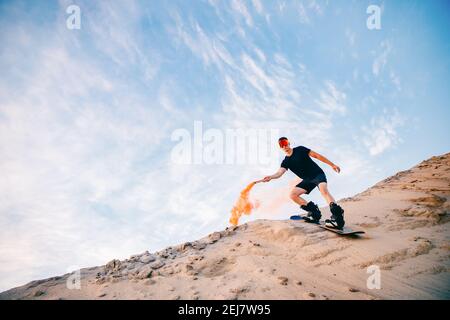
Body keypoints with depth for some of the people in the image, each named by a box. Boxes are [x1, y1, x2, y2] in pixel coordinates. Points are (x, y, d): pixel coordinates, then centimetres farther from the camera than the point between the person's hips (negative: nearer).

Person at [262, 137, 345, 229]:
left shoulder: (300, 149, -4)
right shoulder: (286, 162, 4)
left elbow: (316, 155, 0)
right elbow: (280, 172, -13)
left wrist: (332, 165, -1)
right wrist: (271, 177, -37)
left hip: (318, 174, -5)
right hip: (307, 180, 5)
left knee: (324, 190, -35)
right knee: (293, 194, -12)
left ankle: (338, 216, -46)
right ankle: (314, 212, -8)